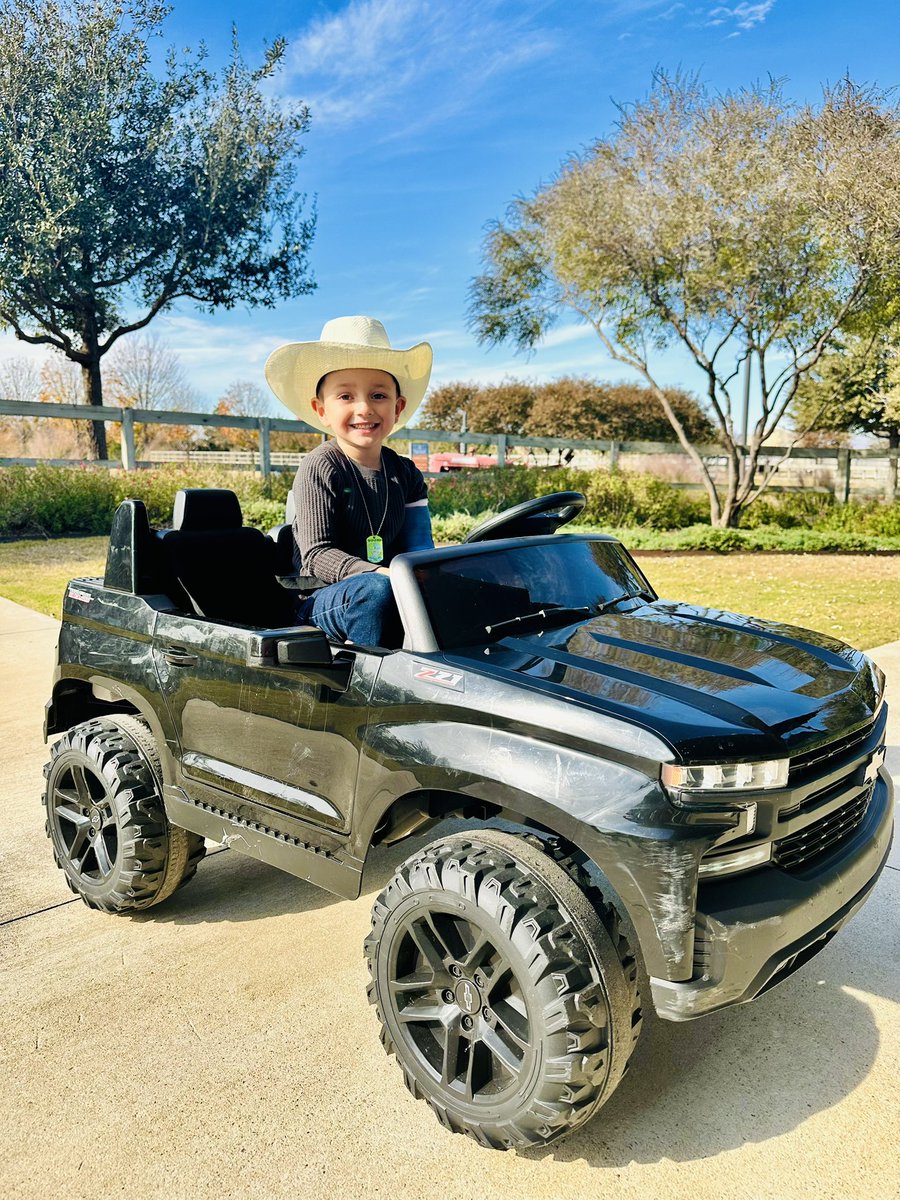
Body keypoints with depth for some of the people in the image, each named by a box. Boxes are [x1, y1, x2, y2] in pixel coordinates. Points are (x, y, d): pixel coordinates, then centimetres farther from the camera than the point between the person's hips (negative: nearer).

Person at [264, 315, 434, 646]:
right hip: (323, 600, -5)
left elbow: (418, 550, 8)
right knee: (374, 591, -36)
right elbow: (316, 554, -15)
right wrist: (378, 574, -30)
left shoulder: (405, 473, 10)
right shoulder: (320, 469, -8)